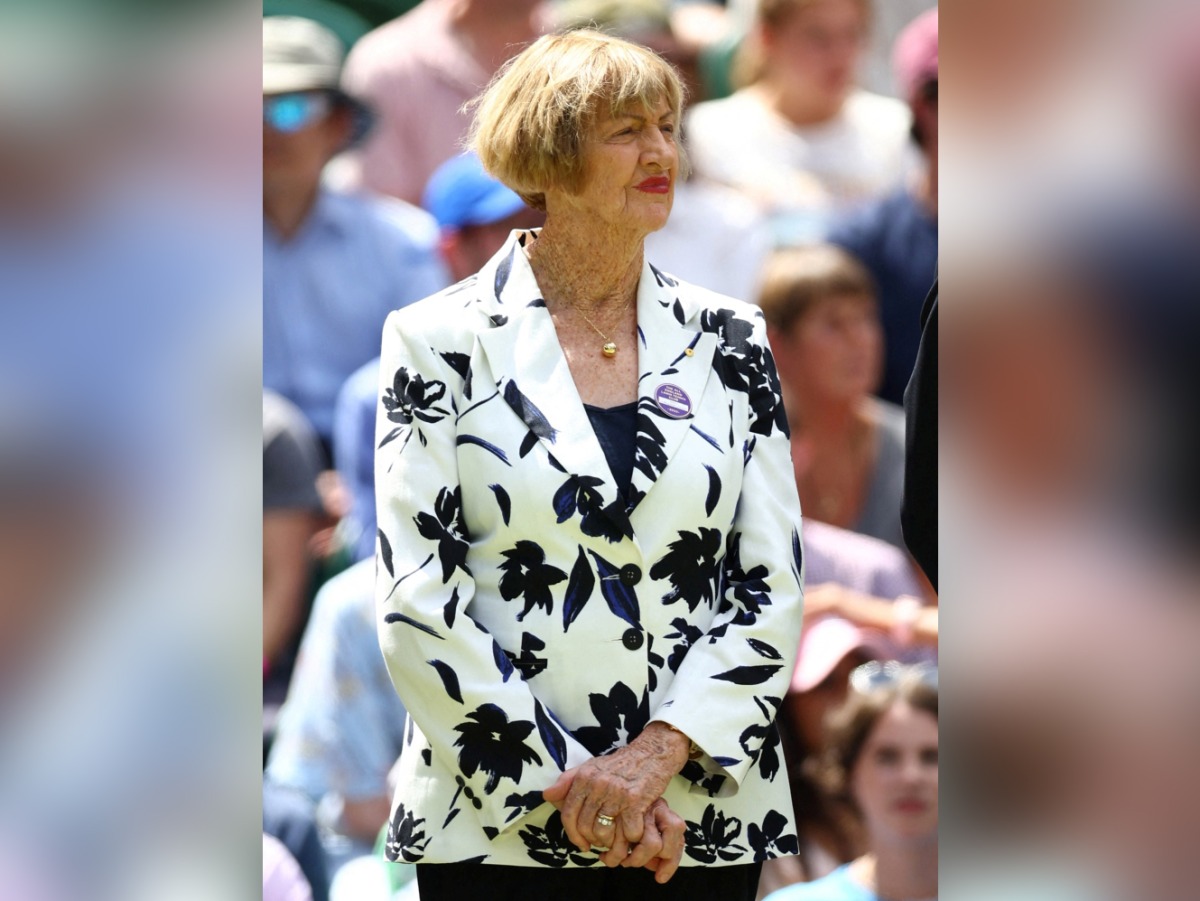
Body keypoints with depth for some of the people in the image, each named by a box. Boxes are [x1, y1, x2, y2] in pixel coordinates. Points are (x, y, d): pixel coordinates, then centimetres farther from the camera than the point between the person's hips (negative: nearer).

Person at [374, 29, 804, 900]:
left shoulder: (729, 341, 7)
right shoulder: (441, 343, -1)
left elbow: (773, 590, 3)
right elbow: (416, 604, -6)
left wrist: (657, 753, -12)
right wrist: (566, 785, -12)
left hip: (702, 820, 2)